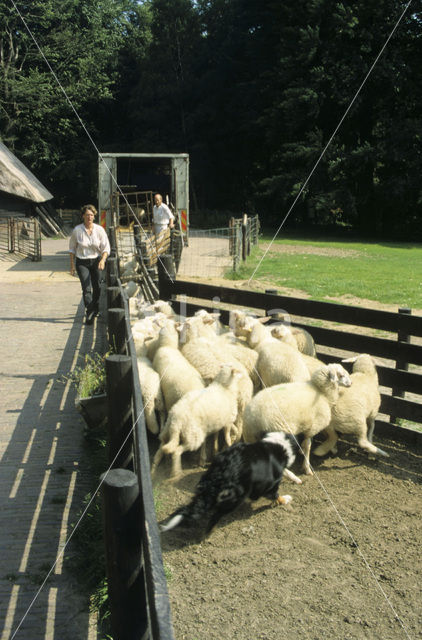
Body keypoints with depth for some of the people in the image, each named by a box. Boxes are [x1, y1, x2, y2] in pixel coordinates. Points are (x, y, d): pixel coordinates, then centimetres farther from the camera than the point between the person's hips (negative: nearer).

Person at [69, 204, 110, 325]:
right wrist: (72, 265, 2)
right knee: (86, 288, -13)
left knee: (97, 287, 11)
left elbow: (106, 247, -1)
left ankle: (95, 310, 34)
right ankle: (89, 313, -15)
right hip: (82, 262, -2)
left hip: (96, 261, 2)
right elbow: (72, 248, 4)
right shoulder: (77, 230, -8)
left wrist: (103, 260, -19)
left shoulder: (99, 230, -5)